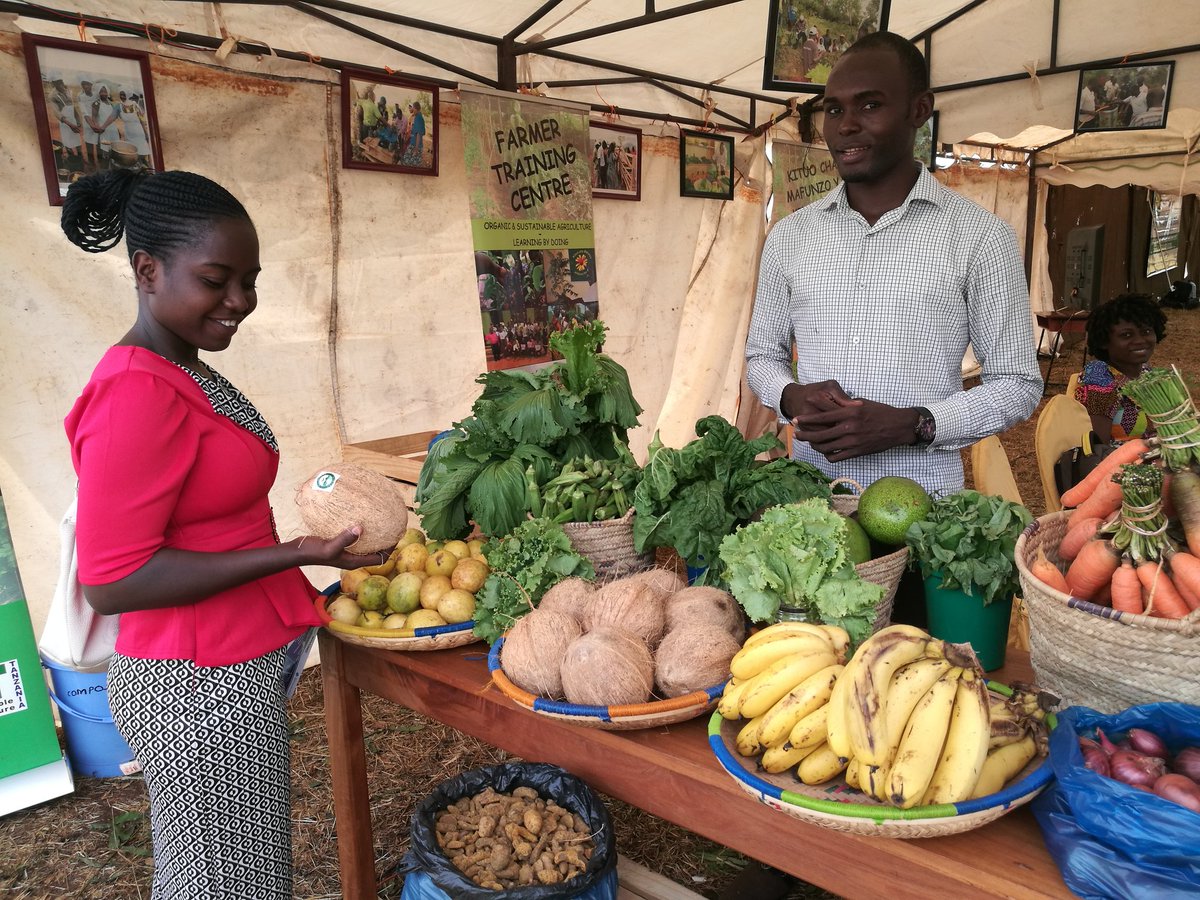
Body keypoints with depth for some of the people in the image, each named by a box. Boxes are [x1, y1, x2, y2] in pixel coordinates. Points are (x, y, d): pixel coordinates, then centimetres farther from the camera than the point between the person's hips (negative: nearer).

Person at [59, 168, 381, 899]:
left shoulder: (183, 373, 6)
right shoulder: (137, 394, -23)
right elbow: (112, 579, -23)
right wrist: (295, 556, -25)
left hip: (224, 671, 9)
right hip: (202, 688, -9)